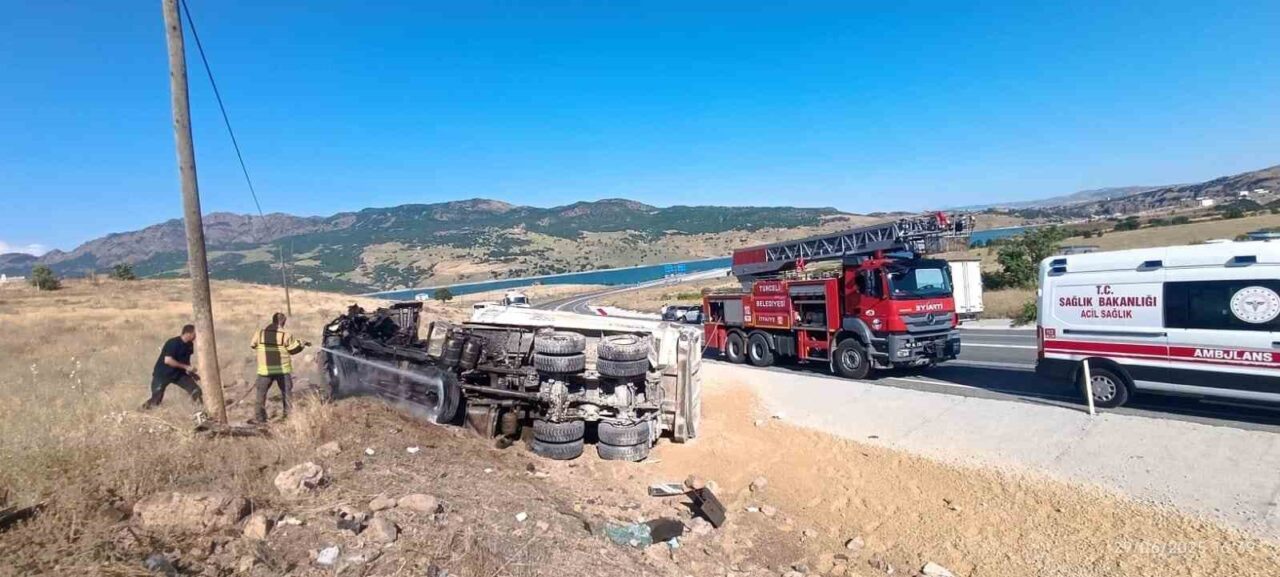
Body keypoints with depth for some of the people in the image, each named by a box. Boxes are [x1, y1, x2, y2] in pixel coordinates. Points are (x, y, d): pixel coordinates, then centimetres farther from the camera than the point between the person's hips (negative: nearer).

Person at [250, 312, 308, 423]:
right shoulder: (286, 335, -9)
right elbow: (294, 349, 0)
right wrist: (302, 344, 18)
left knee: (261, 393, 13)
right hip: (283, 370, -1)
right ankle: (289, 416, 12)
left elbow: (253, 346, 11)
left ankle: (259, 417, 13)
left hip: (265, 370, 1)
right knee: (286, 393, 10)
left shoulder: (260, 334, -3)